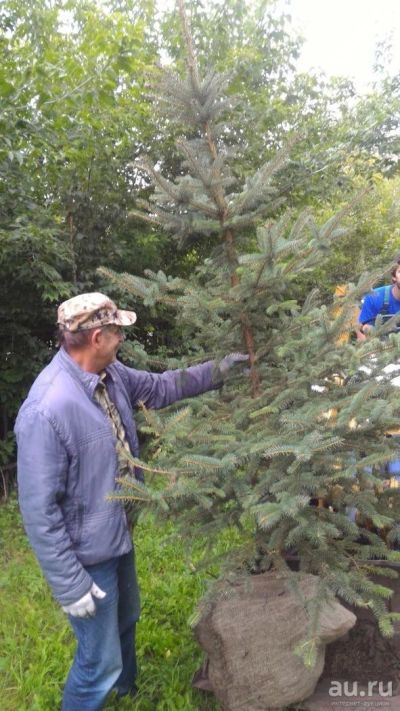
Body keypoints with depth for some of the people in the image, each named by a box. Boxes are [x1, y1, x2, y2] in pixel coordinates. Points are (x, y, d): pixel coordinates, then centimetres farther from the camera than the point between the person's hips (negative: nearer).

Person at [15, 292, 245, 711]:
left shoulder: (109, 374, -9)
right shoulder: (46, 410, -34)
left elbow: (159, 387, 11)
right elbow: (39, 509, -27)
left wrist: (218, 370, 8)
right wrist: (69, 584, -22)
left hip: (118, 534, 9)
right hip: (87, 554, -9)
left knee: (125, 621, 32)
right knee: (100, 660, 9)